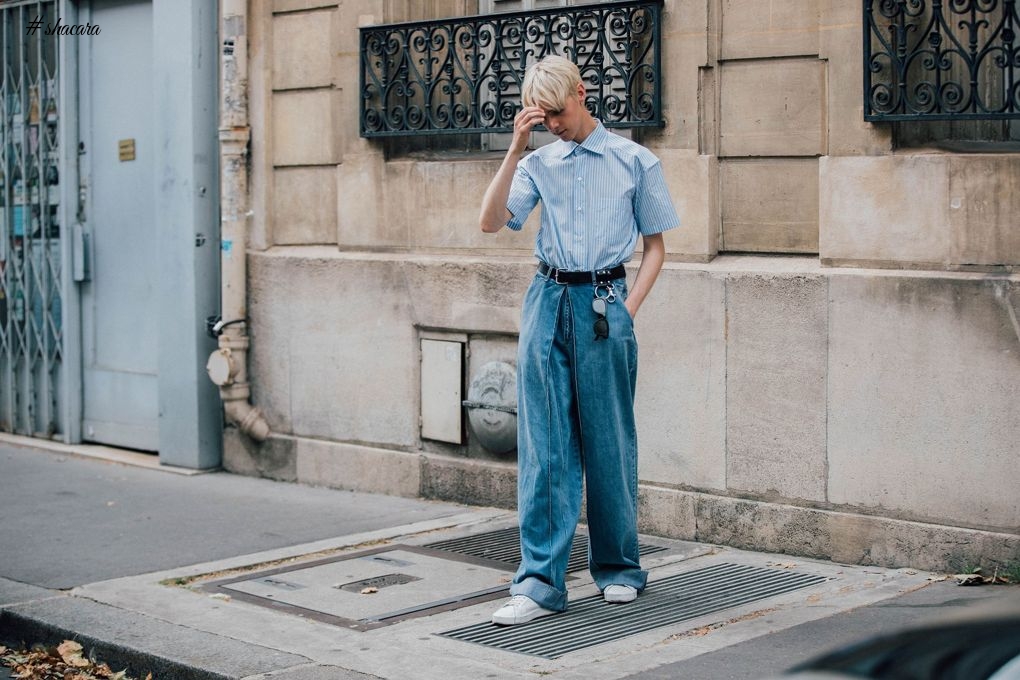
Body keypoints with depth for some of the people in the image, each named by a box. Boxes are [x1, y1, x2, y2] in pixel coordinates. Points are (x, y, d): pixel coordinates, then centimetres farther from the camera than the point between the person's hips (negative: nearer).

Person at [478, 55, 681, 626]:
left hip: (603, 302, -2)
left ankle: (620, 569, 20)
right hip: (548, 301, 2)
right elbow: (492, 221, -2)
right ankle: (541, 583, -1)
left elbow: (656, 244, 8)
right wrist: (517, 149, -6)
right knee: (543, 444, -2)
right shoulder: (539, 164, 11)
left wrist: (629, 308, -4)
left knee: (608, 441, 4)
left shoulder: (634, 160, 5)